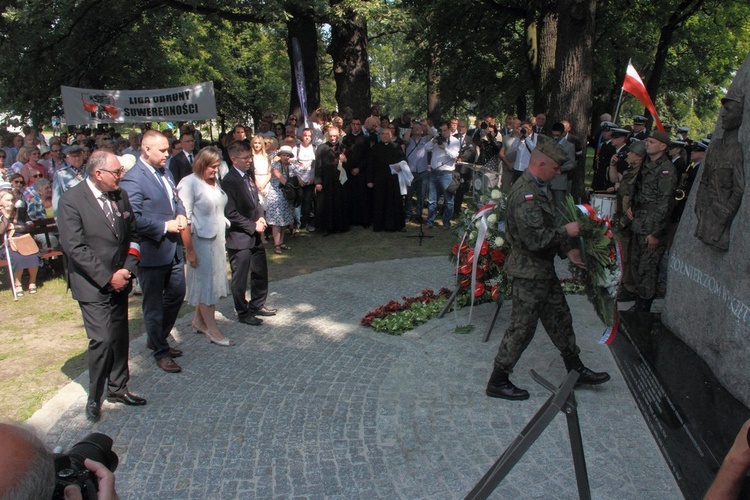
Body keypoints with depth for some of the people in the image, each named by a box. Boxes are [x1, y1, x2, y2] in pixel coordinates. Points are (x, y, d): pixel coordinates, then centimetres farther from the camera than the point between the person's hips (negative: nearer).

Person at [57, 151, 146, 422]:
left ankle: (117, 388, 29)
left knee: (120, 337, 12)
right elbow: (74, 247, -16)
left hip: (119, 281, 6)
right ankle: (94, 398, 13)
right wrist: (107, 277, -16)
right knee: (102, 340, -7)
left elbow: (133, 235, 11)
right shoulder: (71, 200, -12)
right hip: (92, 285, -6)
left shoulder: (120, 196, 5)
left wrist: (127, 269, -3)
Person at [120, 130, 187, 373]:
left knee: (177, 294, 20)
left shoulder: (165, 172, 9)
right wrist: (165, 227, -19)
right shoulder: (132, 179, -17)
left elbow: (176, 199, 20)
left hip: (173, 250, 9)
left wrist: (181, 215, 0)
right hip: (152, 251, -9)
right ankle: (160, 352, 21)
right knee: (154, 305, 7)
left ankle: (157, 339, 39)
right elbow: (134, 218, -24)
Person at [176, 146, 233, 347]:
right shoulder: (189, 183, -14)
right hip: (200, 241, -7)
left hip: (217, 239, 7)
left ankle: (199, 320, 28)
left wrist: (223, 237, 9)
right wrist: (189, 250, -19)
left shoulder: (214, 182, 9)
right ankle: (211, 328, 10)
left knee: (211, 281, 13)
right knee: (205, 282, 1)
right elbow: (185, 219, -17)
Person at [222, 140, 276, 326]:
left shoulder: (249, 174, 6)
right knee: (240, 278, 6)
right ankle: (243, 313, 21)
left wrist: (260, 217, 0)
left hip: (255, 234, 8)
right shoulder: (229, 181, -19)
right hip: (239, 237, -8)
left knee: (260, 272, 19)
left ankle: (257, 305, 37)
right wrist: (253, 226, -16)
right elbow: (231, 214, -20)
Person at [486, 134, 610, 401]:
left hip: (543, 268, 10)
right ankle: (497, 382, 13)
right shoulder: (526, 195, -25)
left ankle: (576, 369, 37)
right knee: (522, 328, 0)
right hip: (529, 271, -10)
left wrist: (567, 250, 7)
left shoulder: (539, 188, 9)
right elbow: (536, 239, -29)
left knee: (560, 319, 20)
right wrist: (566, 232, -15)